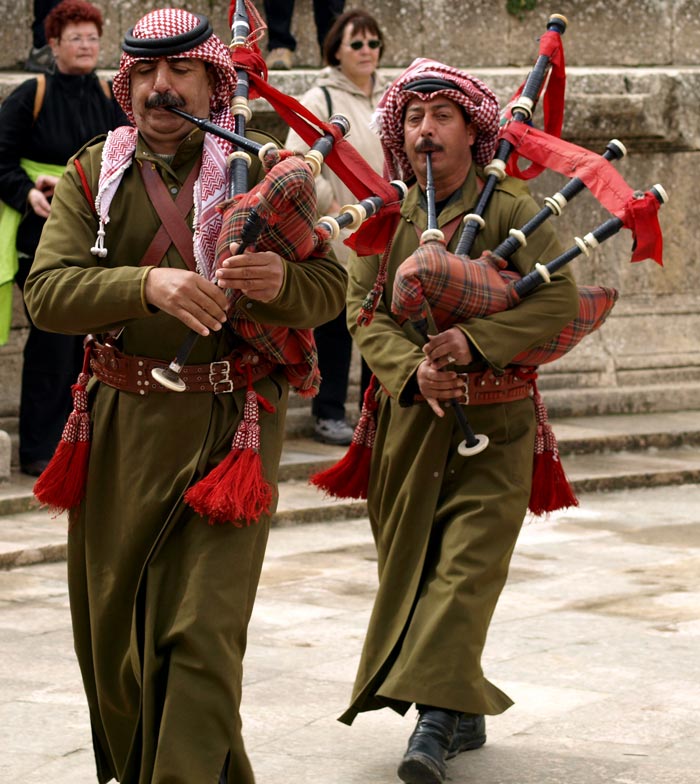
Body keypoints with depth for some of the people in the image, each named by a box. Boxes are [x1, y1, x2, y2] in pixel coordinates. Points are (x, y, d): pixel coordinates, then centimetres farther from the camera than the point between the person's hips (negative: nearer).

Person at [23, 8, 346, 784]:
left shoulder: (264, 173, 4)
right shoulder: (92, 177, 5)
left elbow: (330, 288, 2)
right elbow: (46, 292, -9)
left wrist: (280, 283, -22)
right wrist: (147, 284, -27)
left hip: (231, 426, -2)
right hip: (122, 426, 2)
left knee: (204, 632, -11)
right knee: (113, 626, 11)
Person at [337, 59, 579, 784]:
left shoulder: (510, 208, -4)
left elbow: (560, 299, -13)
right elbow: (363, 311, -2)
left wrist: (476, 340, -24)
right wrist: (412, 369, -20)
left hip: (493, 423, -4)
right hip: (409, 422, 4)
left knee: (466, 565, -14)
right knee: (413, 565, 8)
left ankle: (434, 724, -21)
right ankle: (463, 715, 22)